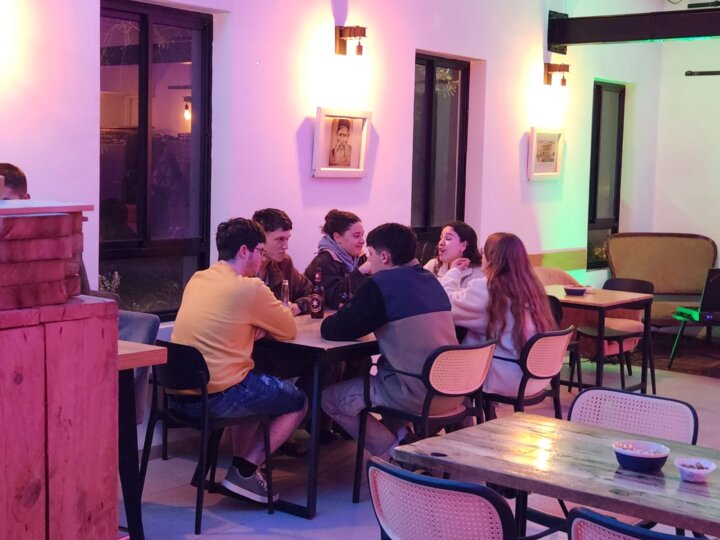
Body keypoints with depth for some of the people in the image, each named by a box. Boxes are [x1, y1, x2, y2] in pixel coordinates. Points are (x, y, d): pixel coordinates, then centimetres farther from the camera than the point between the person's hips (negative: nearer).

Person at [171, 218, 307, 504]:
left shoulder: (197, 279, 9)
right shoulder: (249, 288, -13)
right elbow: (289, 330, -1)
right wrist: (264, 324, 18)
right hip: (216, 398, -8)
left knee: (257, 387, 33)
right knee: (298, 402, 13)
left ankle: (240, 468, 25)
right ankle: (245, 471, 5)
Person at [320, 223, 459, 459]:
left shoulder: (381, 283, -10)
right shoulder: (429, 279, 13)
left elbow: (338, 331, -9)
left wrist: (328, 322, 15)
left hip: (419, 395, -8)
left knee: (330, 397, 6)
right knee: (377, 375, 33)